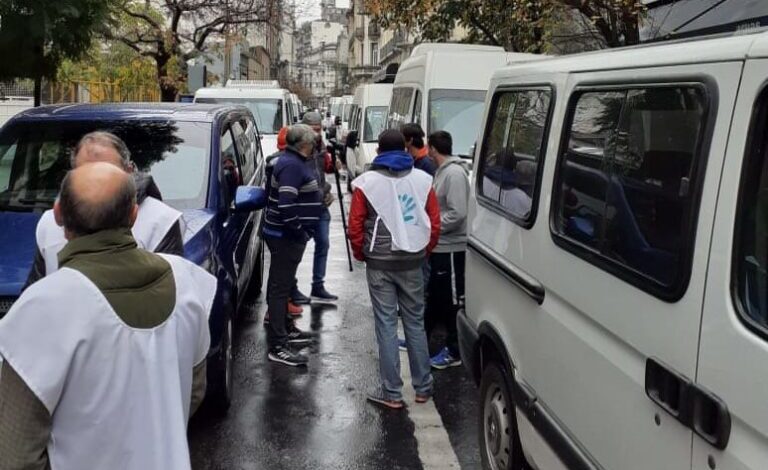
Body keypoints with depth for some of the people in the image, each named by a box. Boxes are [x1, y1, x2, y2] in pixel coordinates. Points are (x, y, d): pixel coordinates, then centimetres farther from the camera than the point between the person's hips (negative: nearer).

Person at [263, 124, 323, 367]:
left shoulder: (293, 161, 14)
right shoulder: (292, 165, -19)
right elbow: (286, 205, -29)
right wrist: (300, 231, -19)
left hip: (287, 235, 11)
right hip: (287, 236, -11)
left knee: (282, 285, 21)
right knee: (280, 288, -8)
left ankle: (286, 329, 36)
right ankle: (277, 347, -5)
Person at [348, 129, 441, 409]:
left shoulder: (367, 182, -5)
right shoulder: (422, 180, 1)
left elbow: (355, 225, -5)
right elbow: (435, 223, 2)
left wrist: (361, 254, 11)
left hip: (380, 263, -2)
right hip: (412, 262, 2)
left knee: (386, 325, 3)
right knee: (415, 323, 13)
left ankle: (391, 393, 6)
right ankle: (423, 388, 20)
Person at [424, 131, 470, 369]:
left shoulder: (455, 173, -18)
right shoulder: (442, 171, 11)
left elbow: (457, 213, -24)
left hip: (451, 248, -10)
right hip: (439, 246, 10)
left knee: (453, 300, 0)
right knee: (433, 295, 21)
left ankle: (454, 351, 9)